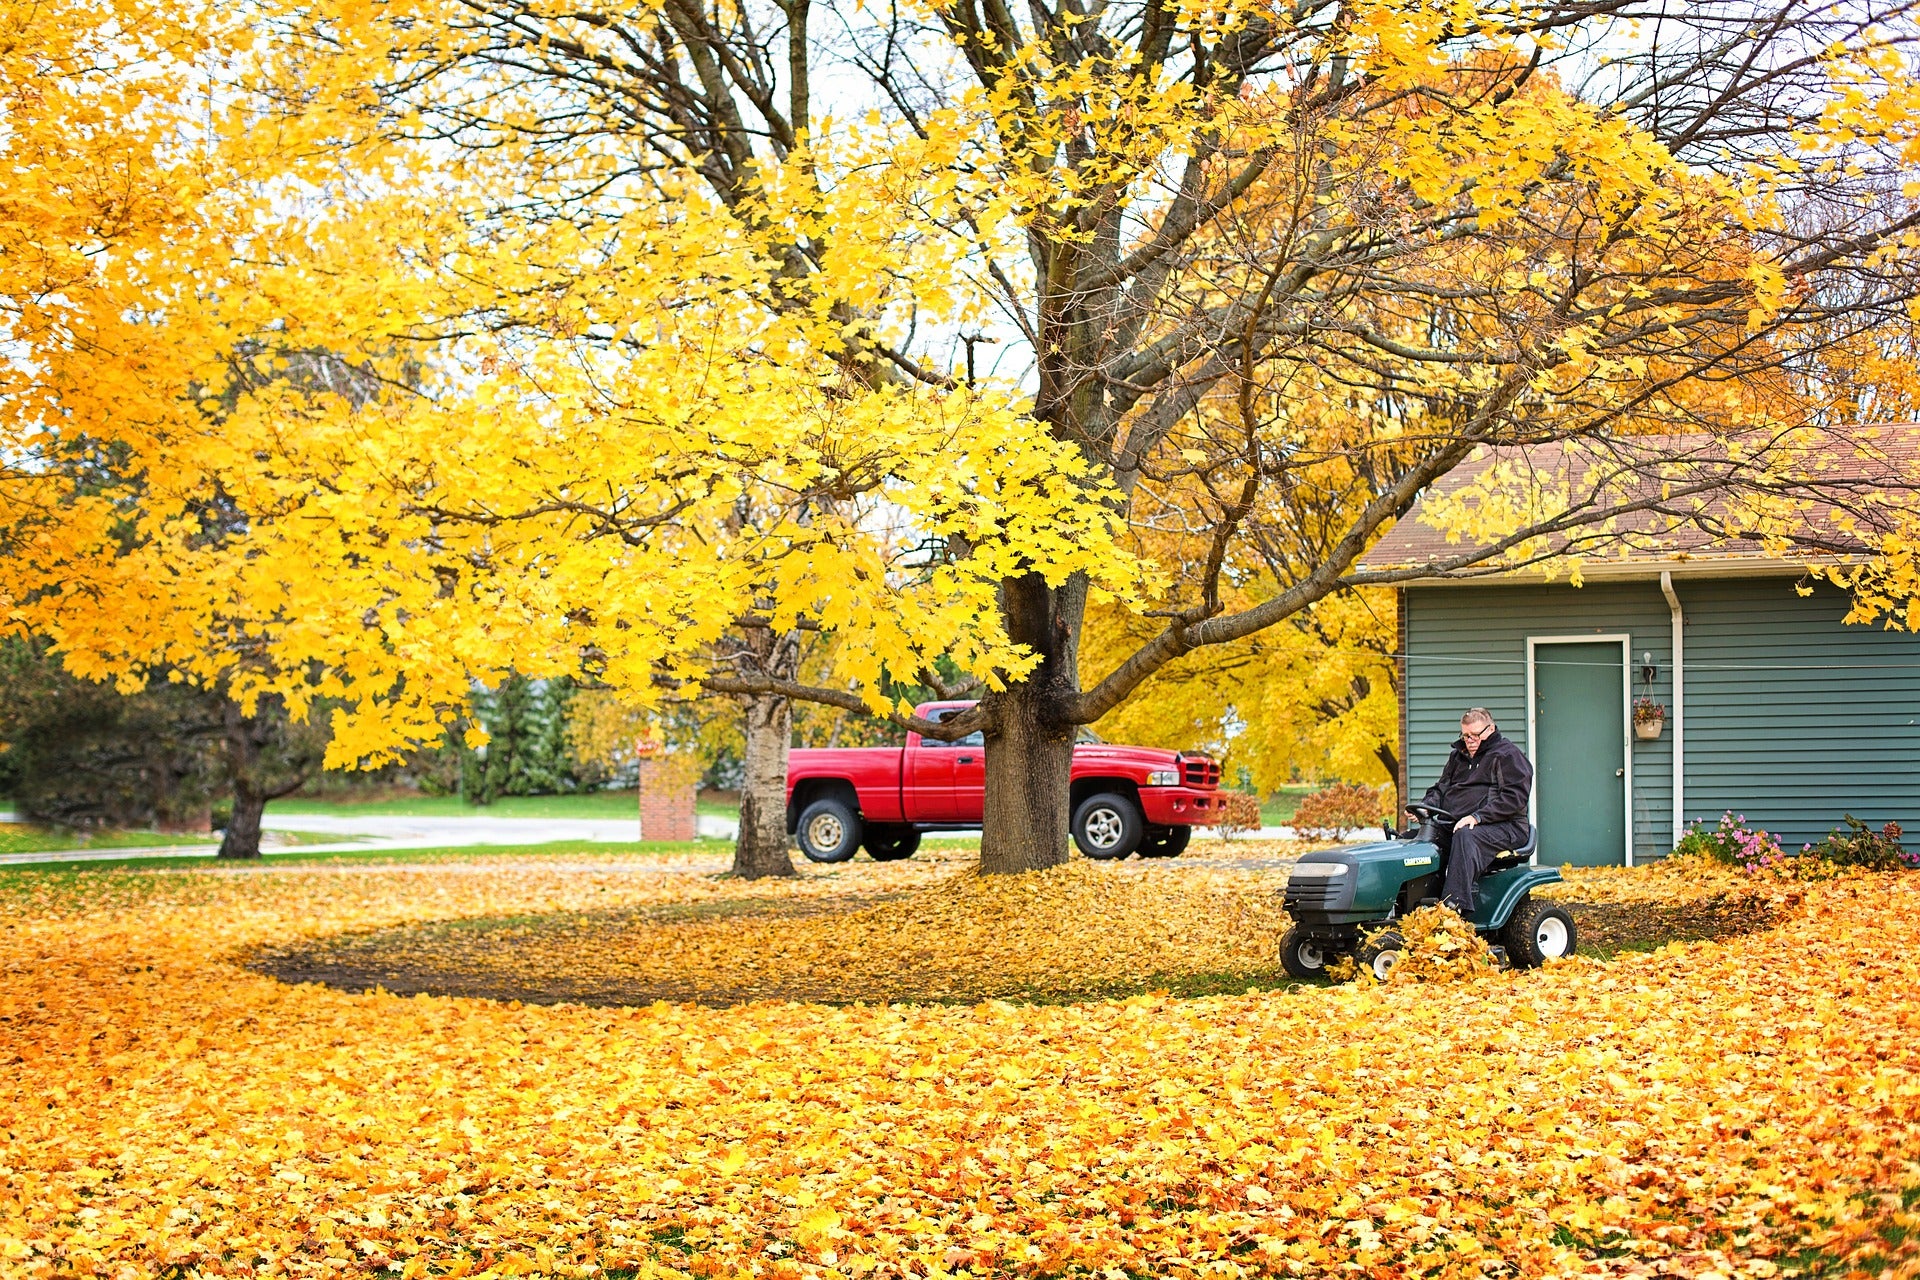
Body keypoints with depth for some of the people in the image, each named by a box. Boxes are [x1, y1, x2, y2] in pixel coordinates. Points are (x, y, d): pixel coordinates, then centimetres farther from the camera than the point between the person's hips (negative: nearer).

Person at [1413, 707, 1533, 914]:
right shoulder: (1458, 757, 24)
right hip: (1455, 825, 7)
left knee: (1465, 837, -39)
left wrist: (1478, 817, -22)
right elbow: (1440, 789, 25)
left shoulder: (1509, 755, 2)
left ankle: (1455, 905, -52)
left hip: (1502, 828, -7)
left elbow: (1515, 796, -11)